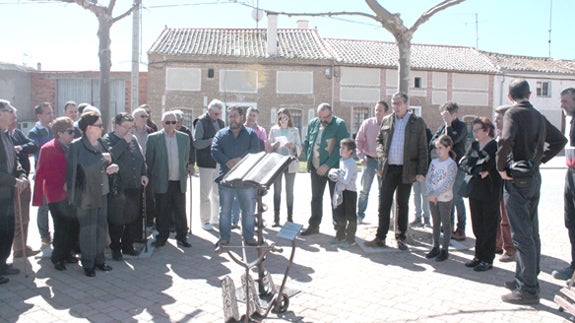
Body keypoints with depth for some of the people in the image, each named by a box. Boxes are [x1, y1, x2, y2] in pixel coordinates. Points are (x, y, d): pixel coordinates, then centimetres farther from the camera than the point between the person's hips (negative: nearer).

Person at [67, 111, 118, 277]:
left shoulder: (100, 143, 8)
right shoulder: (77, 145, -12)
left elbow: (108, 163, 14)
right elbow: (86, 165, -24)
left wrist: (113, 166, -4)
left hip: (102, 192, 6)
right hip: (86, 195, -6)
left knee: (102, 227, 12)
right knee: (88, 230, 2)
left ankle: (99, 259, 26)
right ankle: (88, 264, 16)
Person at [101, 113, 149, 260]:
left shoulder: (133, 139, 13)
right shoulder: (108, 139, -7)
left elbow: (141, 157, 20)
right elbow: (110, 155, -26)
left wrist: (144, 173, 9)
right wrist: (124, 142, -20)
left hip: (135, 186, 6)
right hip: (117, 188, -6)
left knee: (133, 218, 12)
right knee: (116, 220, 3)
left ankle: (128, 245, 26)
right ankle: (115, 248, 17)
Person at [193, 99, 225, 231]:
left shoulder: (220, 123, 12)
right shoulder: (201, 122, -8)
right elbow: (196, 143, -14)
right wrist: (212, 140, -24)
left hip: (219, 162, 6)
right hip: (206, 162, -6)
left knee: (218, 191, 14)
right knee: (205, 193, 2)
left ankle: (215, 218, 27)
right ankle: (205, 221, 10)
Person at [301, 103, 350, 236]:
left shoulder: (339, 124, -11)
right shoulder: (312, 123, 6)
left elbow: (341, 147, -17)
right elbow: (306, 142, 16)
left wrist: (327, 165, -20)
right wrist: (309, 160, 4)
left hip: (333, 167, -5)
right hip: (316, 167, 5)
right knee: (316, 197, 12)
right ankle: (314, 225, 23)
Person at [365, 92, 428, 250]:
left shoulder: (418, 122, 0)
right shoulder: (386, 120, 9)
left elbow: (422, 149, -1)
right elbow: (379, 140, 18)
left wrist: (421, 171, -7)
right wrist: (381, 156, 0)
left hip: (406, 170, -2)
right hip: (388, 169, 2)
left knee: (403, 204, 9)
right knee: (384, 203, 1)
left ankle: (401, 238, 20)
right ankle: (380, 238, 8)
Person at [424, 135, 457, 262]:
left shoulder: (451, 164, -12)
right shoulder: (434, 162, 6)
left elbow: (447, 184, -18)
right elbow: (428, 179, 2)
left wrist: (434, 194, -19)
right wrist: (430, 193, -12)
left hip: (445, 199, -6)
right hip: (433, 198, 6)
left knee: (446, 224, 5)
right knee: (435, 223, 14)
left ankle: (445, 250, 13)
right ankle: (435, 247, 25)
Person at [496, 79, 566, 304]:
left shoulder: (513, 113, -11)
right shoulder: (539, 116, 12)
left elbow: (506, 140, -29)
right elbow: (560, 140, 24)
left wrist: (501, 167, -16)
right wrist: (541, 158, 19)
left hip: (517, 178, -8)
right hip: (534, 177, 8)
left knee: (521, 235, -5)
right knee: (532, 232, 15)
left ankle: (528, 289, -2)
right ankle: (528, 279, 27)